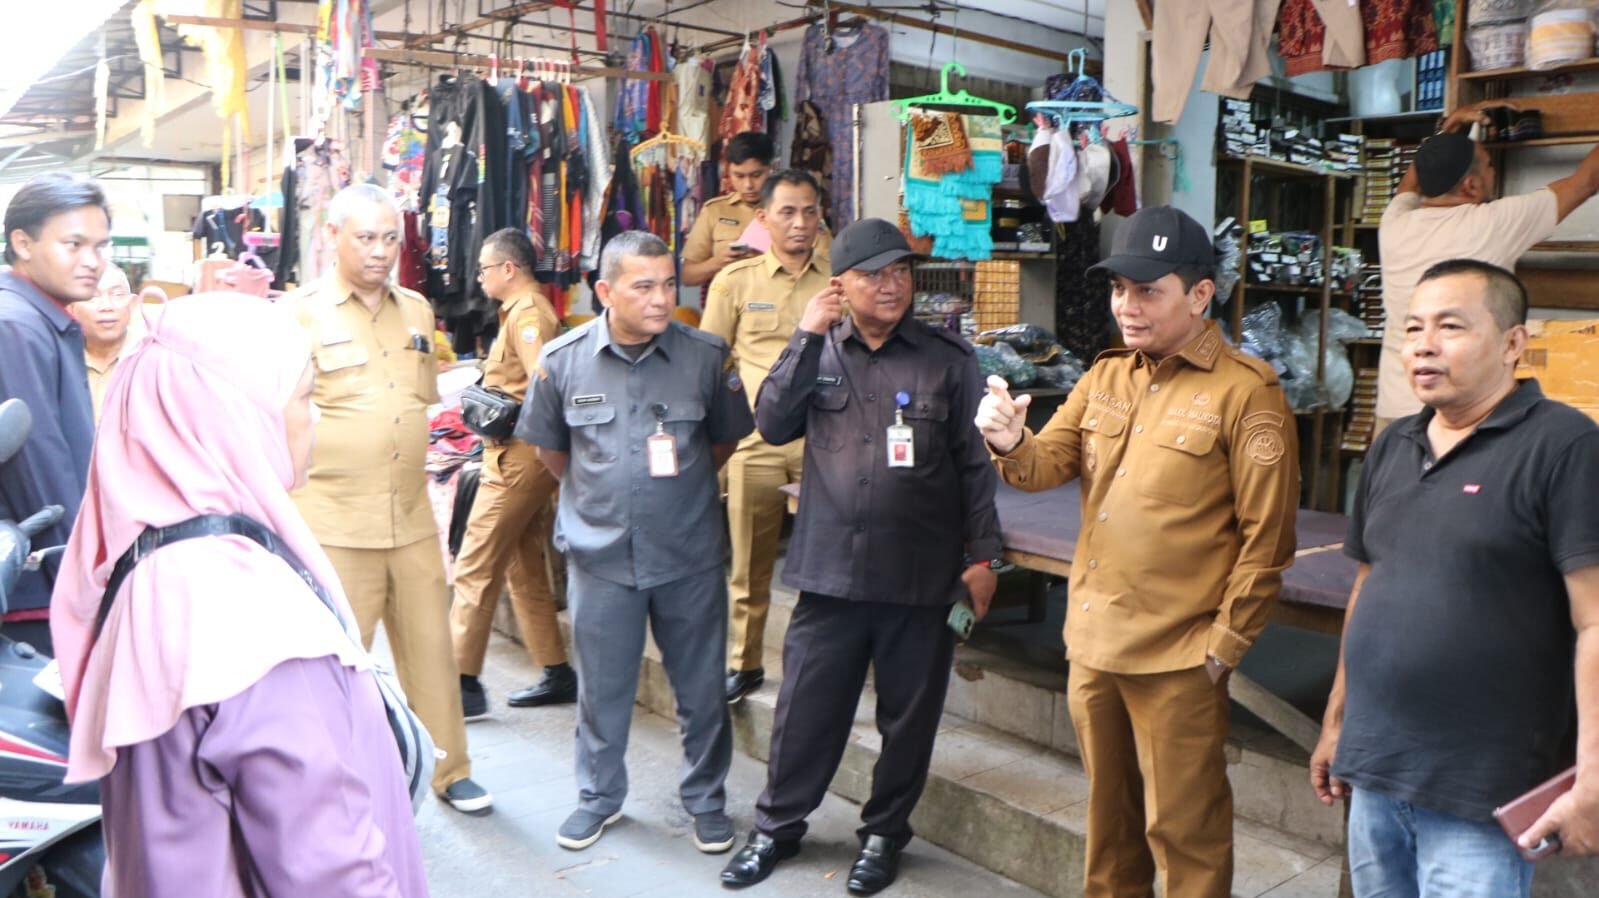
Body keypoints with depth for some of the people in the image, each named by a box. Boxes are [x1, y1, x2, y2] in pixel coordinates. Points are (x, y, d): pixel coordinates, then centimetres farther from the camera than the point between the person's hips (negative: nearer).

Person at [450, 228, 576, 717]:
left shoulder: (527, 313, -14)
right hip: (519, 455, 11)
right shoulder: (524, 310, 18)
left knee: (475, 568, -6)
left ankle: (463, 681, 0)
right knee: (526, 569, 15)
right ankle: (557, 674, 22)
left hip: (517, 457, -11)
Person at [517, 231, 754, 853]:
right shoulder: (564, 360, -6)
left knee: (701, 686, 11)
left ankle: (705, 799, 31)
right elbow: (550, 449, 10)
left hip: (690, 552, 0)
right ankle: (599, 796, 35)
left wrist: (682, 489, 9)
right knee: (602, 687, 14)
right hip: (600, 552, 1)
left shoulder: (707, 356, -7)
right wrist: (598, 495, 11)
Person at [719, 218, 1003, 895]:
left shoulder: (948, 358, 0)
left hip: (921, 577, -1)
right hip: (831, 568, 1)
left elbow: (975, 463, 1)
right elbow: (773, 425, -4)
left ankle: (884, 833, 31)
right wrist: (808, 337, -10)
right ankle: (777, 825, 30)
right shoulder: (818, 351, 7)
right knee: (805, 708, 10)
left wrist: (981, 554, -2)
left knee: (908, 715, 11)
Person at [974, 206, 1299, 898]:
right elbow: (1050, 464, 1)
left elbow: (1266, 538, -13)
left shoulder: (1245, 393, -12)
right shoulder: (1105, 377, 8)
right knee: (1108, 807, 23)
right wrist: (1011, 443, -21)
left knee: (1181, 826, 9)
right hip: (1090, 640, 6)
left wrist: (1223, 645, -12)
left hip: (1176, 657, -6)